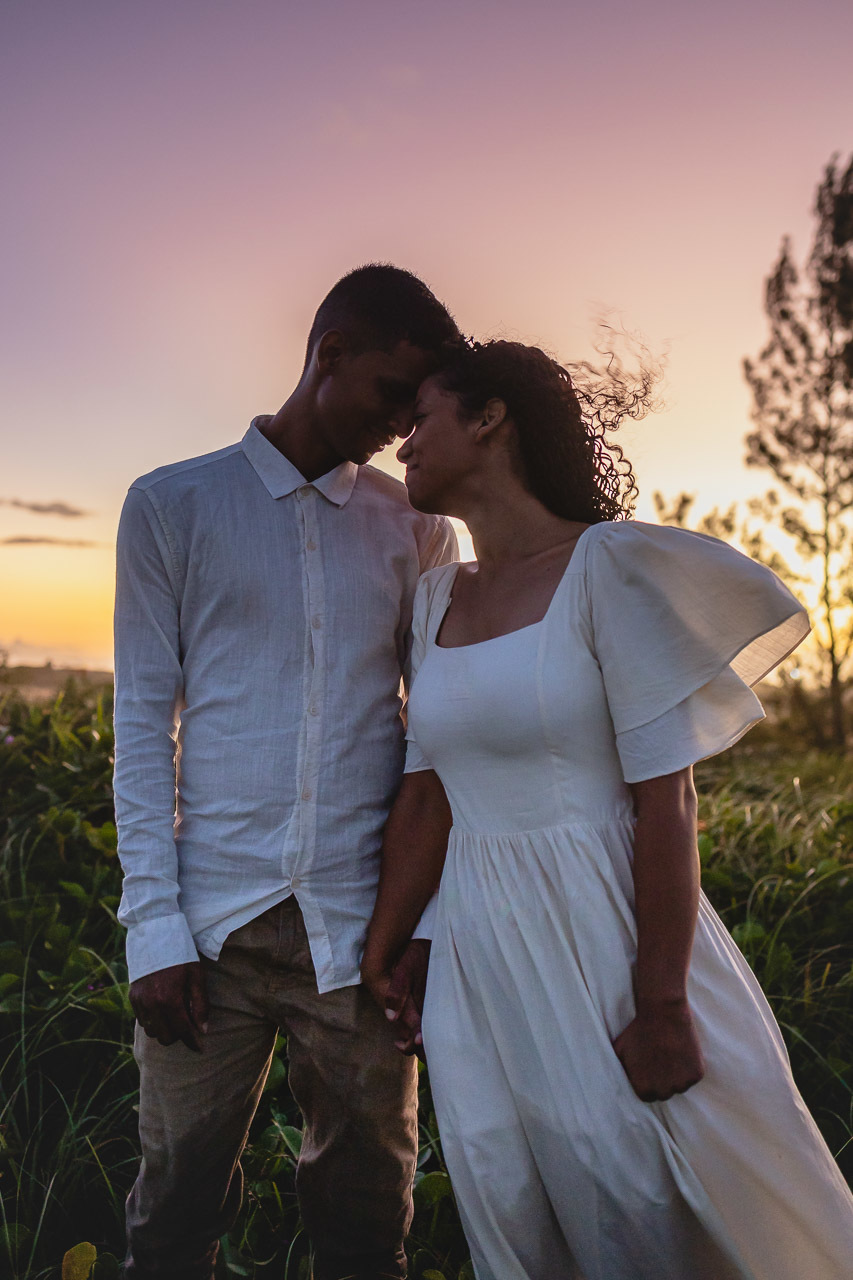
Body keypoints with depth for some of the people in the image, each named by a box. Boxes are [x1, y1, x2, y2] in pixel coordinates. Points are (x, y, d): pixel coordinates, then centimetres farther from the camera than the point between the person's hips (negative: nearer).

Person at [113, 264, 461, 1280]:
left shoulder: (417, 530, 9)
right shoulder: (171, 505, 4)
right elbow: (144, 721, 2)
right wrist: (154, 927, -5)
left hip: (359, 925, 2)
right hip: (211, 921, -1)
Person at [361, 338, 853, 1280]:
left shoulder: (607, 567, -11)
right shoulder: (435, 599, 7)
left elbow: (665, 798, -14)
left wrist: (661, 1006, -15)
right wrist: (378, 954, 11)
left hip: (606, 941, -5)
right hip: (478, 953, 6)